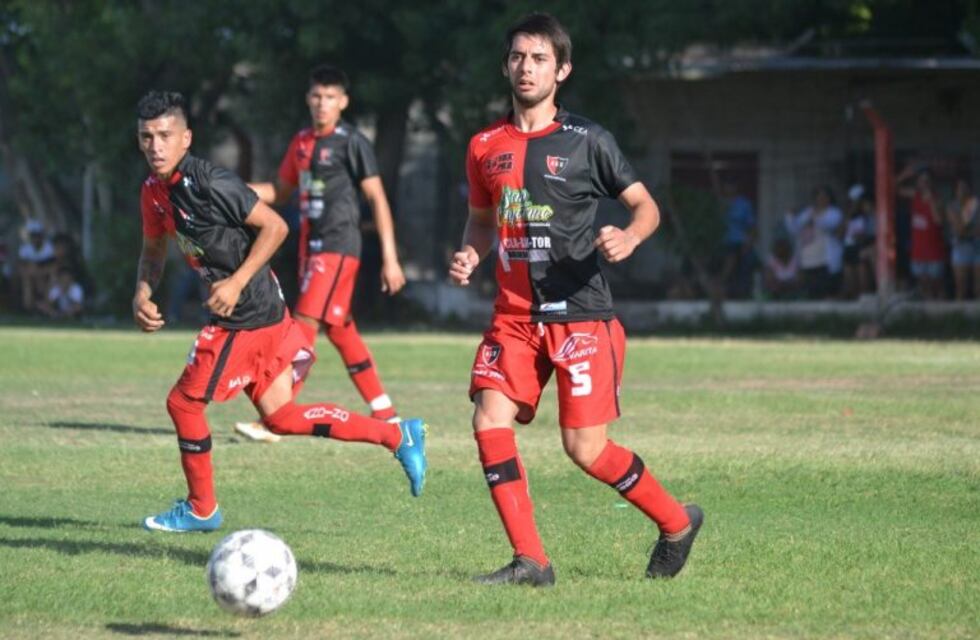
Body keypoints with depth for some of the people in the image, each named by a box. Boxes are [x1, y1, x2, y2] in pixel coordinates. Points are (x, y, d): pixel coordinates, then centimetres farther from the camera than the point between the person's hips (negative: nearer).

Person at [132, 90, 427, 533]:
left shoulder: (209, 183, -20)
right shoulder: (154, 191, 6)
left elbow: (274, 227, -17)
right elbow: (154, 249, 21)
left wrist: (236, 283, -21)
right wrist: (143, 293, 2)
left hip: (248, 318, -9)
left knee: (184, 401, -2)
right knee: (279, 416, 12)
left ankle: (200, 510, 16)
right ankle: (398, 436, 18)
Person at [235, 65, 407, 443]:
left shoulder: (352, 142, -8)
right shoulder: (302, 142, 13)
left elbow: (377, 199, -8)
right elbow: (281, 192, 23)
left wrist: (390, 258, -12)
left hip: (338, 247, -8)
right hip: (312, 246, 8)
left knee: (304, 326, -13)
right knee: (340, 330, 11)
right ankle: (385, 415, 19)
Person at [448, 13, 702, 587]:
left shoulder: (587, 140, -3)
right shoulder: (486, 146, 9)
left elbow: (646, 205, 3)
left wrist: (629, 238, -19)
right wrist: (470, 256, 1)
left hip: (581, 313, -4)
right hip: (514, 316, 5)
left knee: (586, 448, -7)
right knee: (490, 421, -13)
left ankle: (677, 522, 17)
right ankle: (530, 561, -6)